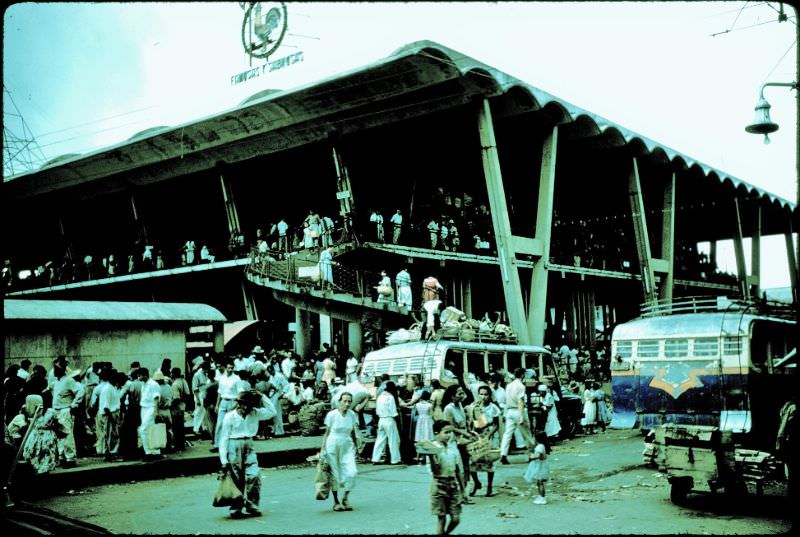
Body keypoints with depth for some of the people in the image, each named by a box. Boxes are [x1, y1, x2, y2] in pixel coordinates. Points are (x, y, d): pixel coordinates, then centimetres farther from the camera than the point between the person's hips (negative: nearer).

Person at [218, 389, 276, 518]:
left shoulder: (254, 413, 5)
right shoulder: (230, 417, -6)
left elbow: (271, 412, 3)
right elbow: (224, 438, -5)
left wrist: (262, 397, -3)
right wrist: (224, 460, -9)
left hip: (249, 446, 3)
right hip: (234, 447, -3)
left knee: (254, 476, -6)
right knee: (236, 479, 2)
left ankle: (251, 504, 6)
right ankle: (236, 508, 13)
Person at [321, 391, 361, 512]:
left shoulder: (352, 415, 1)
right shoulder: (332, 415, -8)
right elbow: (326, 433, -2)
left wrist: (356, 439, -2)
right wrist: (323, 449, -4)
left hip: (347, 446, 3)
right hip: (333, 446, -3)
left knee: (351, 472, -10)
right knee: (334, 474, 3)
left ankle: (346, 498, 11)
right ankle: (336, 502, 18)